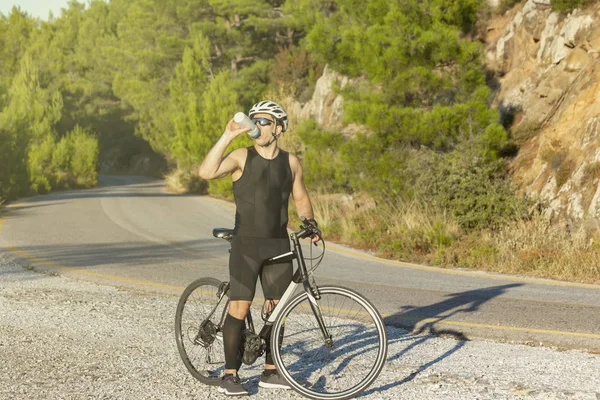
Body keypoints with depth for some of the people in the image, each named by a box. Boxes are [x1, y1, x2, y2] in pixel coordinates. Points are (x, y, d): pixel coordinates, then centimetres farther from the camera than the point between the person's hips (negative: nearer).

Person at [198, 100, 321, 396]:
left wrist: (310, 222, 2)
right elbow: (206, 172, -22)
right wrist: (228, 136, -24)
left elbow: (300, 197, 19)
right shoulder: (242, 157, -6)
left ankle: (270, 371, 19)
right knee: (239, 307, -8)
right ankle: (230, 375, -2)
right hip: (246, 245, -4)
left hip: (279, 245, 4)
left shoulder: (291, 162, 5)